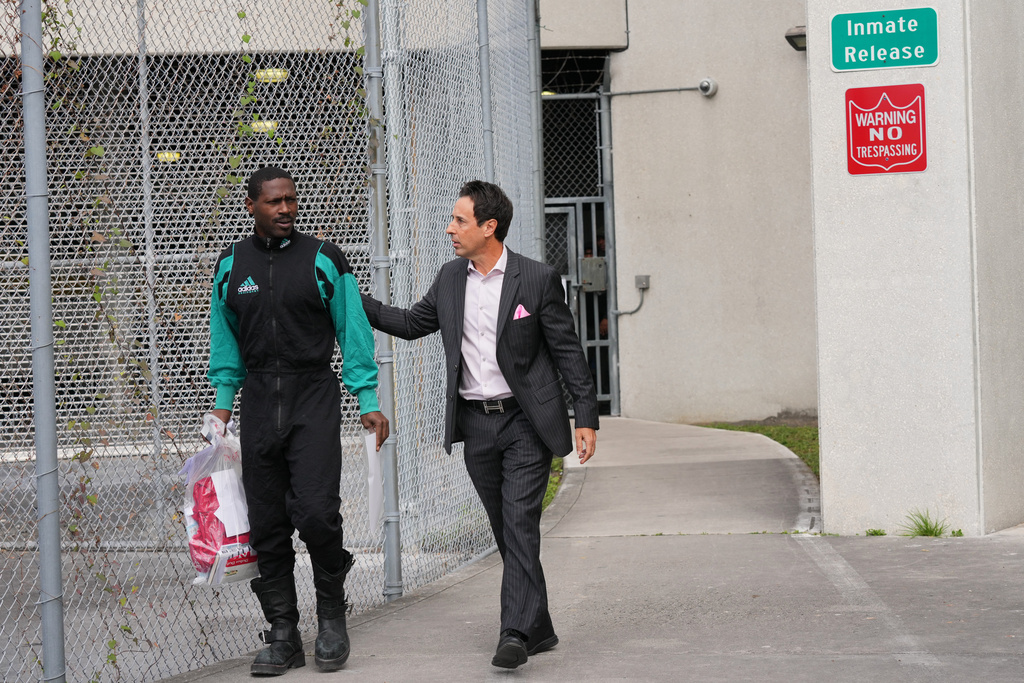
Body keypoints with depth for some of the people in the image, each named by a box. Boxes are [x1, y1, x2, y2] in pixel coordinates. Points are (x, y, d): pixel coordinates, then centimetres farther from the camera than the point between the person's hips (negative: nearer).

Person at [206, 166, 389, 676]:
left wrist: (368, 401, -1)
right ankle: (283, 635, 9)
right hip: (259, 399, 3)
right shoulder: (231, 266, 10)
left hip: (313, 397, -3)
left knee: (316, 512, -15)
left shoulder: (323, 260, 1)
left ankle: (331, 614, 7)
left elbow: (353, 332, 3)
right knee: (266, 523, 2)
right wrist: (223, 401, 13)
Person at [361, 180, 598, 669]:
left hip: (525, 423, -5)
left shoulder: (537, 280, -8)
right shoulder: (450, 279, 7)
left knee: (520, 524, -13)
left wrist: (586, 417, -7)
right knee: (506, 531, 9)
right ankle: (538, 629, 18)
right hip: (475, 424, 5)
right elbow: (412, 323, 20)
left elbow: (568, 351, -4)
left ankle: (516, 632, -17)